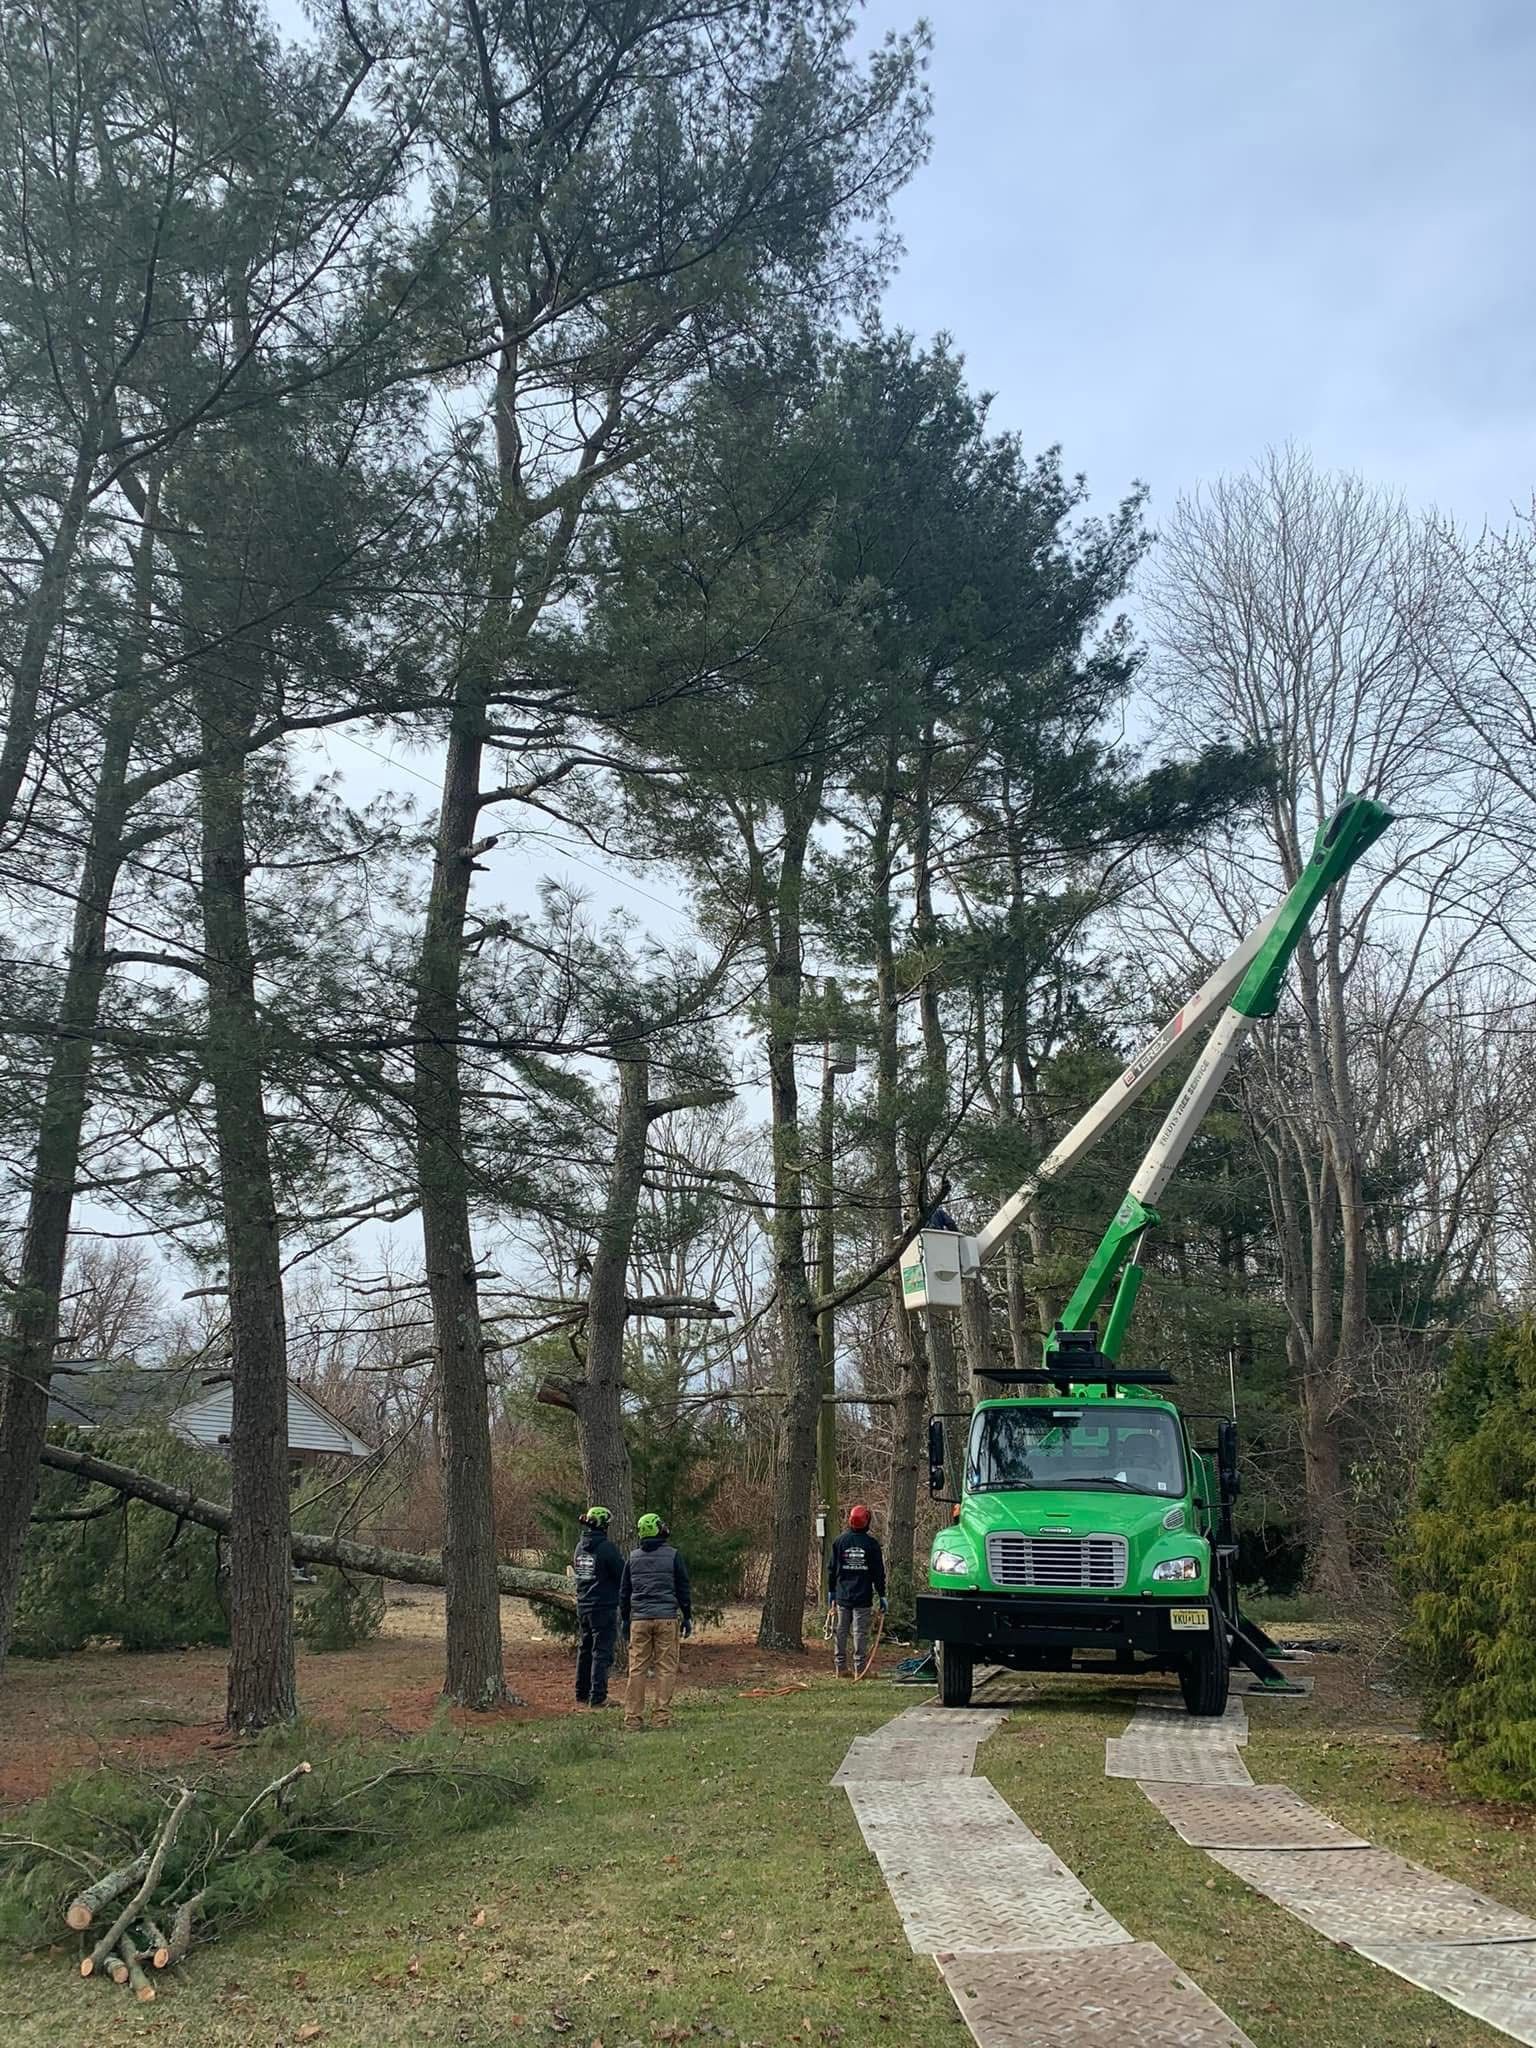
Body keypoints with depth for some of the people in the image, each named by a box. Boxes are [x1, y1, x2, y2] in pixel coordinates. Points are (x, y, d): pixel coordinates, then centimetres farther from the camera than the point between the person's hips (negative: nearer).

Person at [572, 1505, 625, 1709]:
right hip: (604, 1607, -7)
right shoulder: (607, 1547, -16)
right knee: (602, 1652, -3)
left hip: (583, 1606, 7)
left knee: (584, 1651, 17)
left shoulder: (580, 1547, 7)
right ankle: (597, 1697, -4)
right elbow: (623, 1575, -13)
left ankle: (582, 1695, 25)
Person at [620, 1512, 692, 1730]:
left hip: (639, 1619, 3)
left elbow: (624, 1592, 14)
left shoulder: (633, 1557, 9)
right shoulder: (672, 1555, 0)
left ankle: (633, 1717, 3)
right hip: (667, 1618, -3)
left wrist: (625, 1619, 22)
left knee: (637, 1668, 5)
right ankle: (661, 1716, -2)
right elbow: (683, 1589, 3)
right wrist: (687, 1617, 11)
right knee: (666, 1668, 1)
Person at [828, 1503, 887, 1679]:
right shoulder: (871, 1543, -5)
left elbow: (831, 1568, 7)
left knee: (840, 1631, 9)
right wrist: (882, 1595, 4)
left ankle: (841, 1667, 12)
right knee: (860, 1632, 1)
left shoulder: (840, 1541, 2)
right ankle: (859, 1668, 0)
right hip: (863, 1597, -2)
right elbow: (878, 1572, -3)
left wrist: (831, 1591, 16)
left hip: (842, 1595, 2)